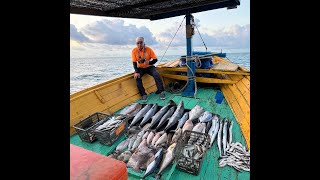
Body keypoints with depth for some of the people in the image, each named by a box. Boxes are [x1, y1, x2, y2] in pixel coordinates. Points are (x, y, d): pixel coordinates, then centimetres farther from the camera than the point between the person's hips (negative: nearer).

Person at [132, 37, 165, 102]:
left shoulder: (148, 49, -14)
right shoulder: (134, 50, -11)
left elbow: (155, 59, -11)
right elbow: (134, 62, -12)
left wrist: (149, 62, -32)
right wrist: (136, 72, -27)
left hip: (149, 67, -1)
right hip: (140, 68, 1)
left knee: (156, 74, -27)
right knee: (137, 77, -28)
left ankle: (161, 91, -14)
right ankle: (143, 94, -18)